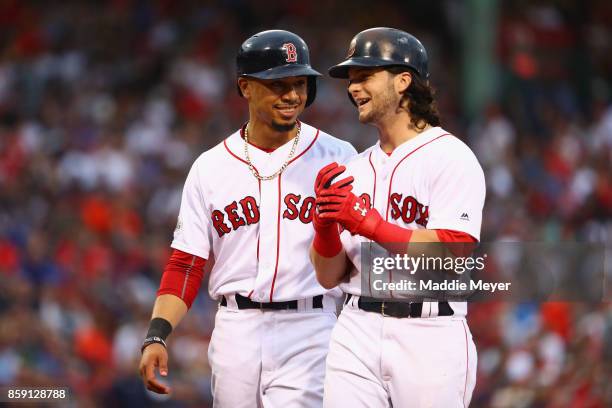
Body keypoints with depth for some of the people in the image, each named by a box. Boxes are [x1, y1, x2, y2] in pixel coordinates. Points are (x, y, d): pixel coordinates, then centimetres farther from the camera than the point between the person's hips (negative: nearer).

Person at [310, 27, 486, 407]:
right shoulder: (355, 168, 17)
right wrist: (325, 224, -5)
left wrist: (369, 224, -20)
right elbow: (329, 276, 15)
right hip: (357, 333, 5)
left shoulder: (451, 157, -3)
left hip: (428, 335, -5)